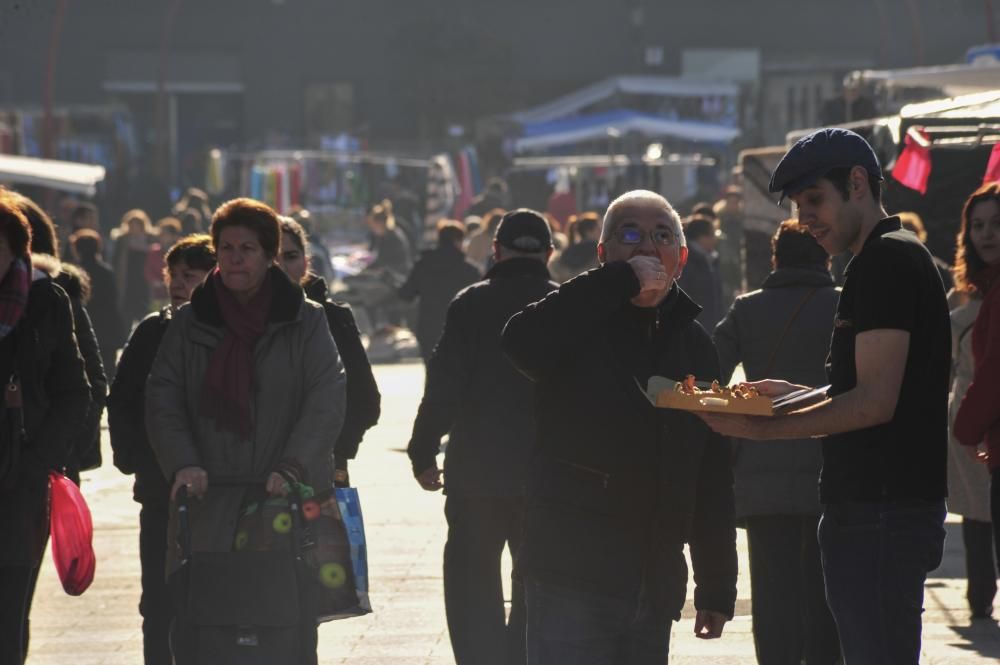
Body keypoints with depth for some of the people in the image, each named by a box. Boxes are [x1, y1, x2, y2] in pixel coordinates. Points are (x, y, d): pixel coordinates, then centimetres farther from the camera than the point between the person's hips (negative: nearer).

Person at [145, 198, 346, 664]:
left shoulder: (305, 322, 5)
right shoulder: (188, 325, 11)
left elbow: (326, 402, -4)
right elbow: (163, 400, 4)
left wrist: (291, 467, -19)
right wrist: (182, 463, -14)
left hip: (288, 504, -1)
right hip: (208, 511, 1)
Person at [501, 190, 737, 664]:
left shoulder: (694, 346, 15)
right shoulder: (579, 325, 0)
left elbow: (713, 478, 17)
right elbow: (523, 342, -27)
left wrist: (717, 585, 15)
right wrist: (619, 282, -24)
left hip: (655, 588, 5)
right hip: (570, 581, -5)